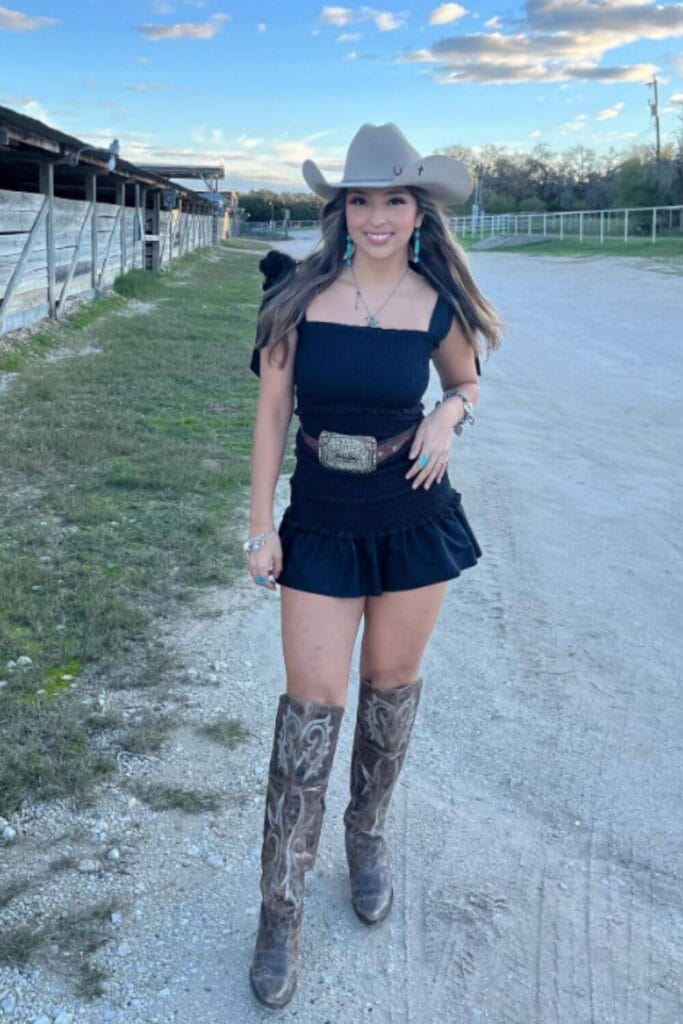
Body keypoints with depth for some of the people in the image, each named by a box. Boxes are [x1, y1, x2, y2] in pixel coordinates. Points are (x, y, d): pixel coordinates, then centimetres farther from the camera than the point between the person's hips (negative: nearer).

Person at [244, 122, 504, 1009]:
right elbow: (272, 412, -4)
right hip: (322, 521, -1)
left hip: (416, 518, 1)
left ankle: (369, 834, 38)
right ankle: (282, 906, 11)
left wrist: (450, 416, -11)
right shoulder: (300, 294, -8)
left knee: (393, 683, 13)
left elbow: (467, 381, 13)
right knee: (313, 699, -1)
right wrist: (261, 526, -4)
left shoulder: (438, 304, -5)